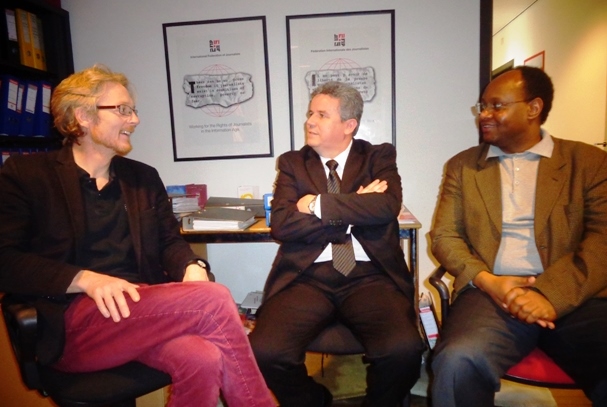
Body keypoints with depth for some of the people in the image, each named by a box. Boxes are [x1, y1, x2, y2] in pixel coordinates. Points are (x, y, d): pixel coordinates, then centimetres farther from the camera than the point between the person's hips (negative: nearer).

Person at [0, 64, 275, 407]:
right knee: (215, 300, -26)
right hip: (73, 324, -4)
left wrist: (192, 268, -10)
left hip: (144, 310, 4)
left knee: (204, 360, -30)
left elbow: (170, 241, 13)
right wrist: (85, 279, -22)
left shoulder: (144, 177, 17)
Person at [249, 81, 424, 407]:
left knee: (403, 350, -27)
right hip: (308, 278, 1)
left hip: (369, 277, 0)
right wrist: (356, 210, -6)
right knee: (265, 351, -23)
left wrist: (318, 204, -9)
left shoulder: (379, 157, 11)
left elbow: (387, 206, -10)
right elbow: (281, 225, -4)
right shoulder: (292, 163, 12)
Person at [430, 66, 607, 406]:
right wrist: (487, 281, -10)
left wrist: (552, 294, -15)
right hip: (491, 293, 0)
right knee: (458, 363, -29)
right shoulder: (463, 165, 13)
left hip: (575, 297, 0)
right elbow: (444, 236, 8)